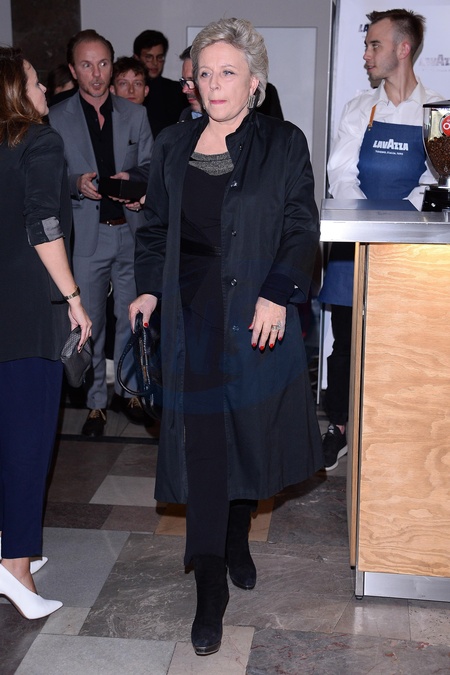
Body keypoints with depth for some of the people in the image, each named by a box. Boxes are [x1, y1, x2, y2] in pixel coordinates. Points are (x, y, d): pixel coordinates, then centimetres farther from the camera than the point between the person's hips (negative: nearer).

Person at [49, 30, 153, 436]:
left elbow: (150, 167, 11)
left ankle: (129, 389, 30)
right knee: (89, 323, 4)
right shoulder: (57, 119, 1)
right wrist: (77, 183, -17)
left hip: (130, 231, 2)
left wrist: (131, 177, -10)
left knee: (132, 318, 11)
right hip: (86, 235, -2)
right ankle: (96, 401, 18)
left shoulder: (135, 114, 8)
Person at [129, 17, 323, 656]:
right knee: (201, 440, -3)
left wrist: (278, 294, -14)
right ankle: (211, 590, 4)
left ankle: (237, 539, 37)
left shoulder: (283, 144, 1)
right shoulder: (173, 146, 10)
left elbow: (302, 228, -2)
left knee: (250, 427, 11)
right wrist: (149, 287, 3)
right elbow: (156, 226, 15)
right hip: (191, 309, 1)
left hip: (258, 309, -1)